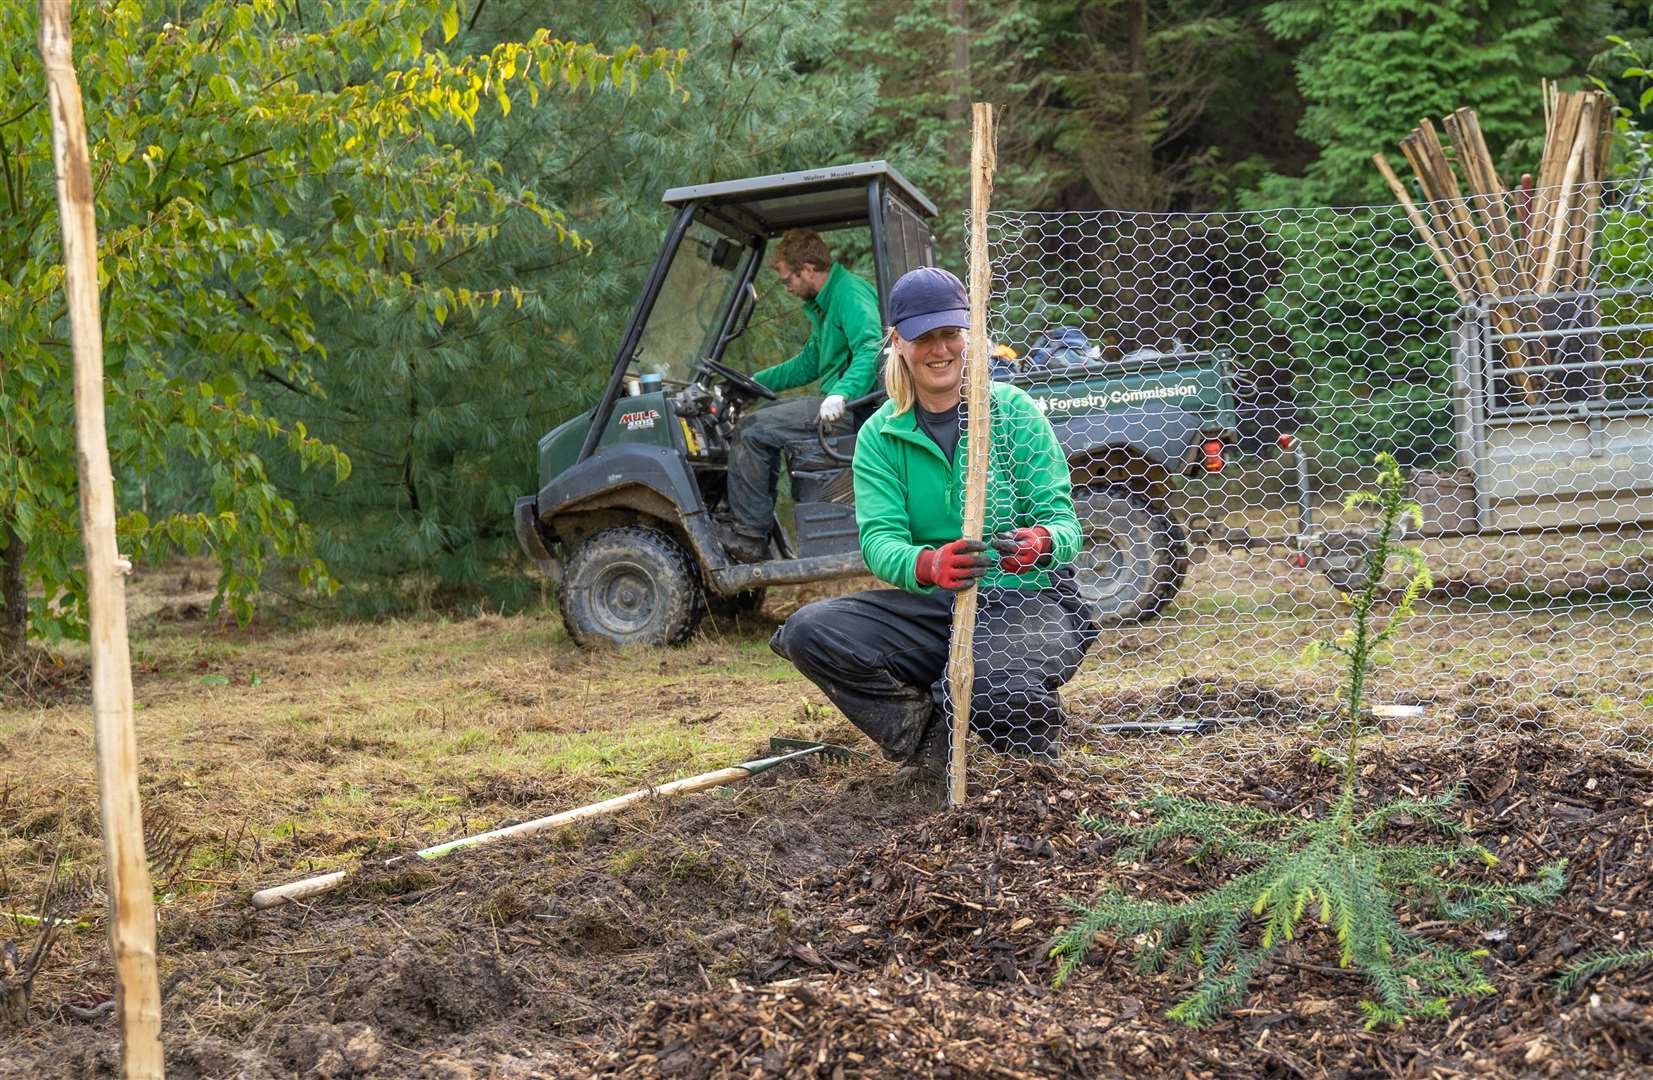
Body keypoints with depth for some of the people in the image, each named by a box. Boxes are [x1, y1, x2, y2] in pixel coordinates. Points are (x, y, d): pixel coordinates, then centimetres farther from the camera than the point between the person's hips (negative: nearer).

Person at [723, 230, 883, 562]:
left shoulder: (851, 295, -12)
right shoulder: (824, 303, 22)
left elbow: (871, 350, -28)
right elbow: (807, 364, 31)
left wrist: (841, 394, -41)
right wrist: (753, 382, 29)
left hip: (852, 405, -11)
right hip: (837, 401, 11)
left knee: (751, 431, -13)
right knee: (763, 417, 20)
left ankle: (749, 539, -10)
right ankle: (754, 530, 16)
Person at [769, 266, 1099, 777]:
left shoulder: (1013, 410, -3)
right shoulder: (880, 436, 3)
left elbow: (1062, 519, -7)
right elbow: (878, 539, -11)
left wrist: (1041, 543, -34)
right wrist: (928, 566, -36)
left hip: (1026, 601, -3)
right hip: (932, 608, 3)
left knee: (998, 692, -37)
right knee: (807, 630, -21)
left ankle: (1037, 734, 2)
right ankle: (928, 731, -5)